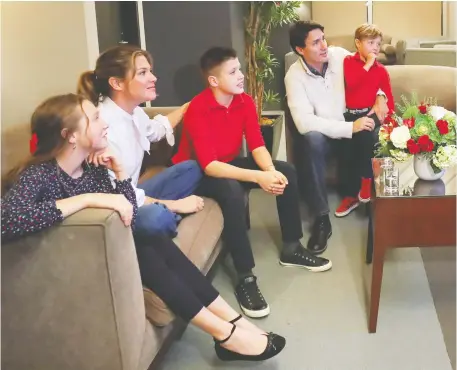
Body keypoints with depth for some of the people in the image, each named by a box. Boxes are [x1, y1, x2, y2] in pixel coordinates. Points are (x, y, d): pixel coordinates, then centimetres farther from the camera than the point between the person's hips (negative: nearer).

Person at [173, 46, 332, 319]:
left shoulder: (245, 101, -7)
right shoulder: (198, 110, -28)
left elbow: (257, 144, -10)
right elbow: (209, 165, -34)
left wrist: (271, 171, -33)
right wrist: (258, 177, -42)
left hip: (230, 164, 7)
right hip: (197, 174, -7)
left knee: (287, 171, -7)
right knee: (232, 190, -38)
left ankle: (291, 249, 6)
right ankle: (245, 278, -31)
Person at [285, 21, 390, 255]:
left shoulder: (339, 55, -7)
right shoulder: (294, 76, -18)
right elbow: (304, 122, -29)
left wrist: (379, 96, -10)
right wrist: (350, 128, -32)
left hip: (350, 122, 3)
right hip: (322, 132, -3)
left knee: (373, 130, -30)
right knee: (313, 139, -38)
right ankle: (322, 218, -31)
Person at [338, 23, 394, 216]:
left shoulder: (381, 70, 8)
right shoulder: (348, 61, 3)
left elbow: (388, 96, 8)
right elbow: (351, 82, -16)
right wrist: (368, 64, -12)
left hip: (369, 113, 1)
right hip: (350, 113, -1)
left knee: (364, 133, -32)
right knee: (347, 142, -24)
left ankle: (366, 179, -11)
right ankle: (350, 195, -12)